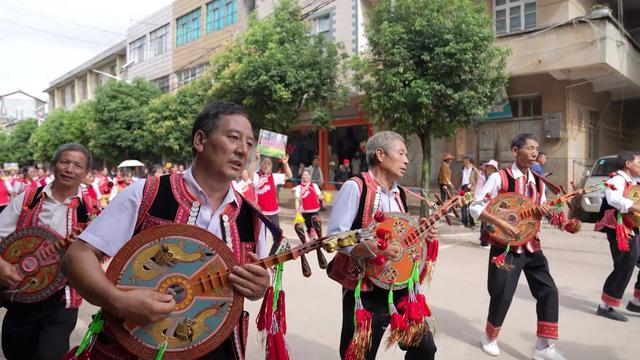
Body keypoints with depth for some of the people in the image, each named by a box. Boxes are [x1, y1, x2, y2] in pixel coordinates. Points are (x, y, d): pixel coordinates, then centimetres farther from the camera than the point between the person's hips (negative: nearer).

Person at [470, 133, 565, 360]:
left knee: (549, 290, 0)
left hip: (531, 246, 6)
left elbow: (538, 214, 18)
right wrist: (501, 224, -25)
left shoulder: (538, 183, 8)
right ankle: (490, 337, 28)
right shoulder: (499, 177, -12)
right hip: (506, 246, -6)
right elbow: (475, 207, -14)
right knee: (502, 294, 2)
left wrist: (544, 212, -6)